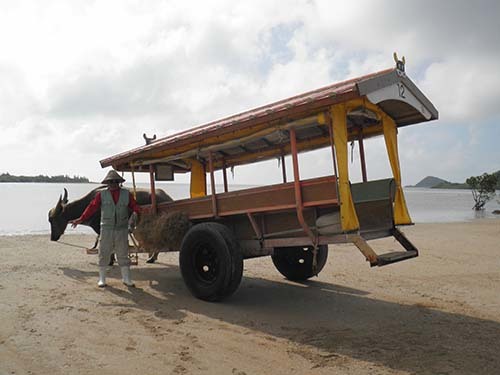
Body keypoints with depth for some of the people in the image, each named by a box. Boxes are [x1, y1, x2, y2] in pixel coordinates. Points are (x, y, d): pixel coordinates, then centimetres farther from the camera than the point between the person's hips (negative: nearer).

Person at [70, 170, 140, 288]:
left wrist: (135, 212, -16)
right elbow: (92, 207, -1)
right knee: (104, 254, 6)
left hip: (122, 229, 1)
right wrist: (80, 219, -7)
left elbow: (134, 205, 3)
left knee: (123, 254, 8)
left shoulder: (126, 194, 4)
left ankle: (126, 279, 18)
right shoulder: (102, 195, 2)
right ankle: (102, 279, 20)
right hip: (106, 229, 0)